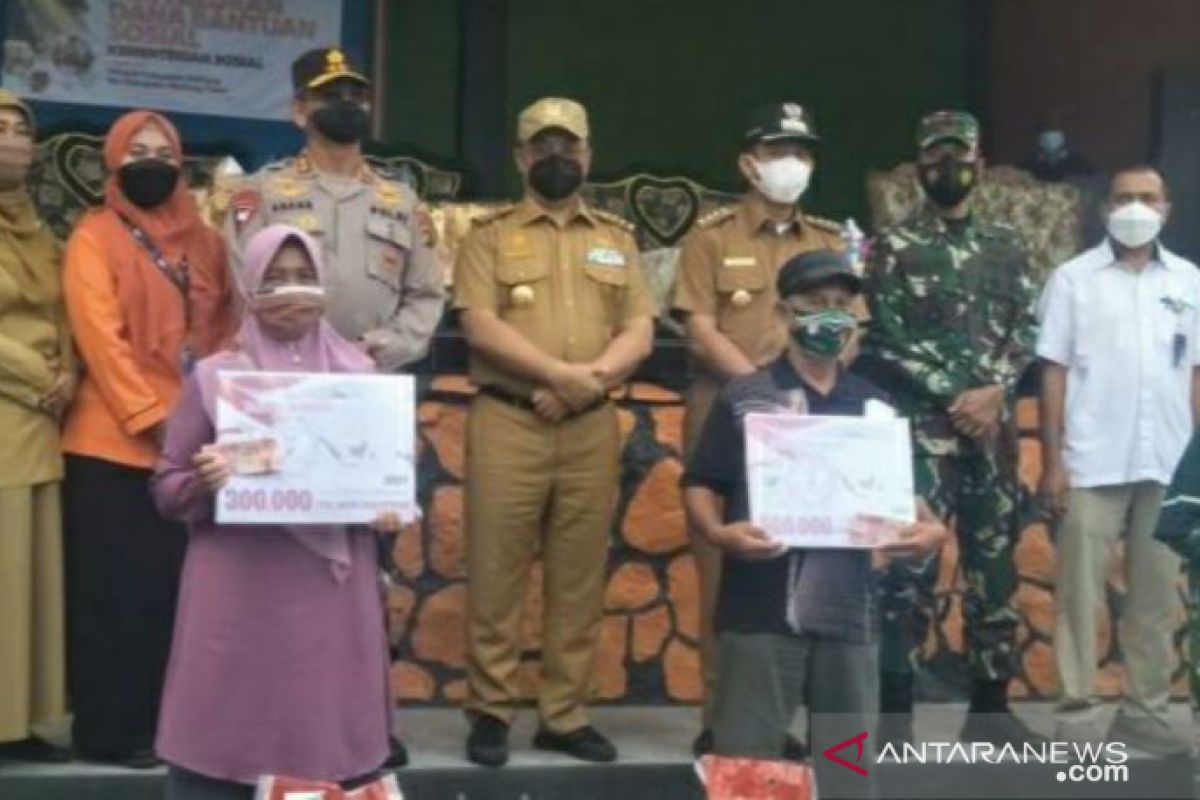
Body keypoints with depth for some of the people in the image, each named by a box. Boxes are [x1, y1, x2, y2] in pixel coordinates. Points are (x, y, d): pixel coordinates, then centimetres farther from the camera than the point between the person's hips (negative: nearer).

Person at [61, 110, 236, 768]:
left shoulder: (203, 242, 14)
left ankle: (169, 719, 18)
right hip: (115, 443, -5)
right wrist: (152, 417, -17)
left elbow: (225, 329, 11)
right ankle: (109, 728, 8)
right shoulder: (95, 238, -2)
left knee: (176, 586, 9)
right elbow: (100, 338, -11)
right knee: (117, 589, 0)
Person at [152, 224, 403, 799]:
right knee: (222, 744, 0)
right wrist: (201, 483, -17)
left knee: (327, 746, 5)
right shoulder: (215, 376, 2)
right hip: (239, 589, -2)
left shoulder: (358, 373, 7)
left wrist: (392, 508, -5)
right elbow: (166, 487, 5)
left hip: (332, 588, 2)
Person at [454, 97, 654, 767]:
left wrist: (591, 379, -13)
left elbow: (639, 333, 6)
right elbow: (481, 327, -8)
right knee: (497, 573, 0)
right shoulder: (492, 235, 6)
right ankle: (491, 712, 10)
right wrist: (563, 373, -17)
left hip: (592, 429, 3)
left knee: (581, 576, 6)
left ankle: (566, 715, 15)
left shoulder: (617, 239, 15)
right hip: (508, 424, -3)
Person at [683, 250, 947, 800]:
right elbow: (700, 485, -1)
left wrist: (930, 528, -3)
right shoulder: (744, 398, 0)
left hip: (848, 608, 4)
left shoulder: (875, 406, 12)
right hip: (761, 609, -3)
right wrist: (719, 533, -20)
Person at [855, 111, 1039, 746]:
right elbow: (884, 342, -7)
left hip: (993, 431, 5)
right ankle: (896, 714, 0)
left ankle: (990, 705, 21)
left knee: (994, 565, 9)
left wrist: (993, 391, -10)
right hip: (923, 432, -4)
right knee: (913, 570, -7)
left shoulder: (1005, 247, 14)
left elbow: (1025, 332, 8)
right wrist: (955, 397, -13)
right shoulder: (894, 247, 1)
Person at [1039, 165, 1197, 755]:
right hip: (1092, 464, -3)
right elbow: (1054, 372, -1)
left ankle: (1144, 708, 20)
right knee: (1080, 592, 1)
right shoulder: (1073, 278, 1)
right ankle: (1076, 710, 8)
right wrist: (1052, 461, -6)